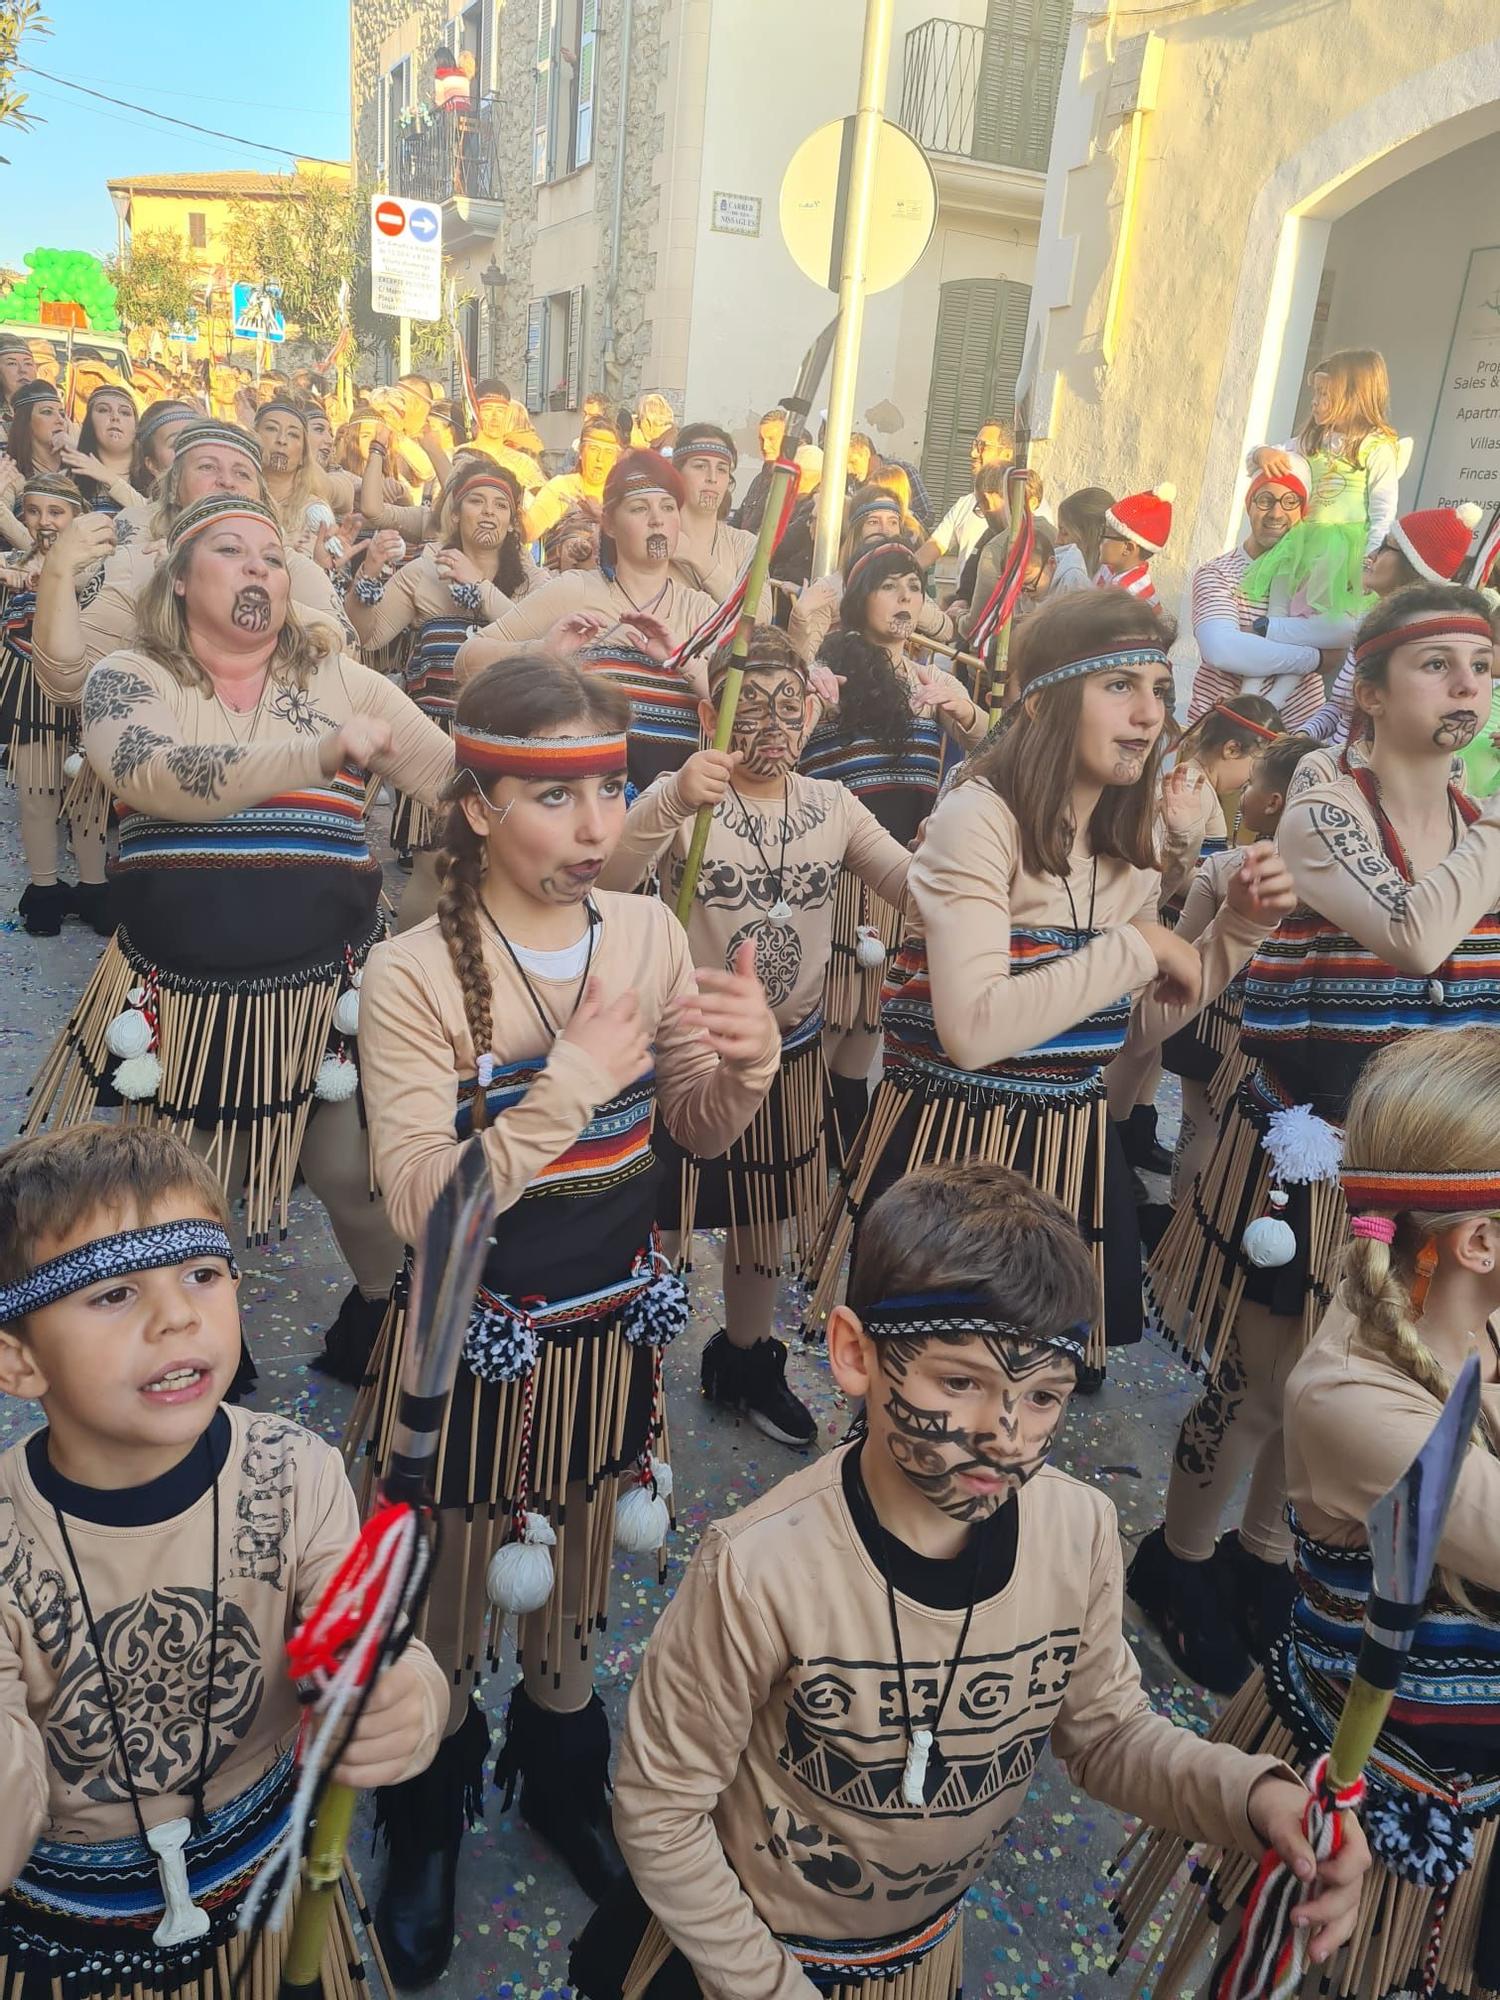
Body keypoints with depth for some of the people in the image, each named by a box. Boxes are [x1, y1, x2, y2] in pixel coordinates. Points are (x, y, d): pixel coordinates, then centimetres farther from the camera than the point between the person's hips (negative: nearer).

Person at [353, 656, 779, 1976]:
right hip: (477, 1341, -3)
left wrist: (750, 1059, -18)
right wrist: (572, 1080, -29)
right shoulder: (414, 975, -19)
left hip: (614, 1324, 4)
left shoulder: (649, 933, -6)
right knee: (450, 1606, 17)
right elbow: (419, 1205, -23)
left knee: (580, 1582, 24)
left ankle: (561, 1771, 53)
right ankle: (430, 1825, 47)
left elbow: (701, 1133, 3)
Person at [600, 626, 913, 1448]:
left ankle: (746, 1360, 44)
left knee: (761, 1216, 22)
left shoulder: (832, 806, -1)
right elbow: (606, 878, -33)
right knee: (662, 1222, 7)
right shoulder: (684, 799, -15)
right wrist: (671, 805, -51)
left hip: (788, 1052, 5)